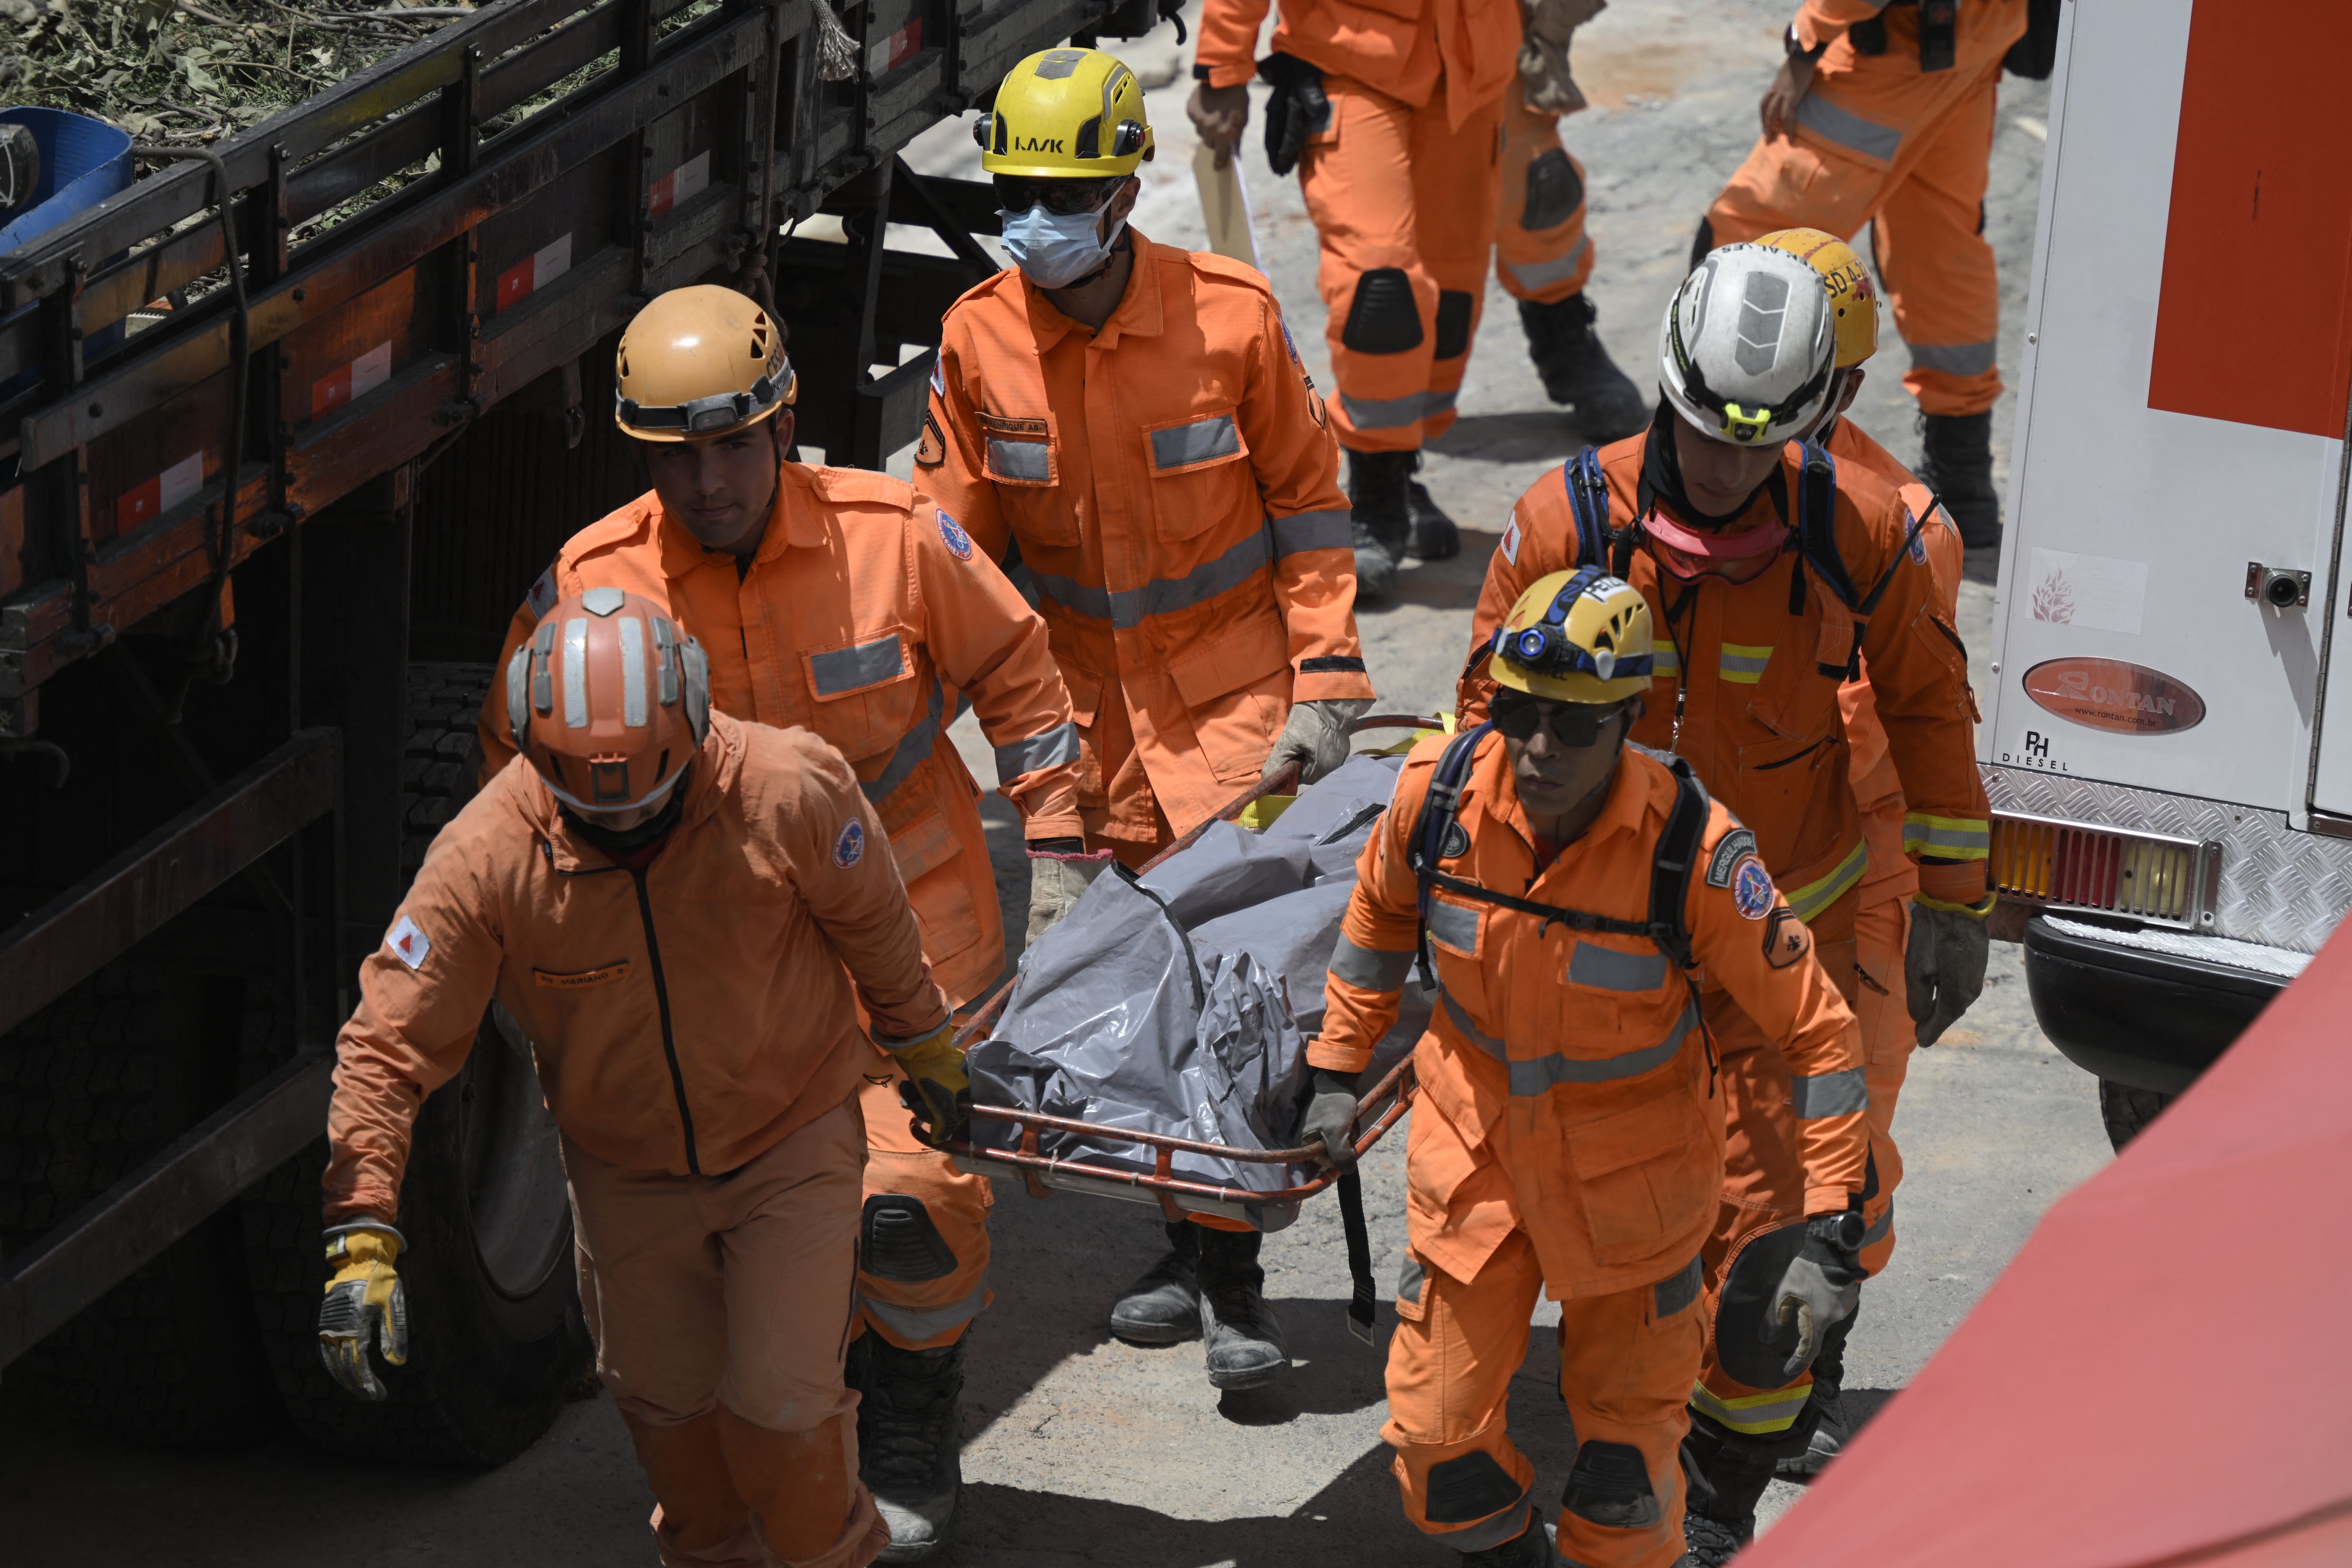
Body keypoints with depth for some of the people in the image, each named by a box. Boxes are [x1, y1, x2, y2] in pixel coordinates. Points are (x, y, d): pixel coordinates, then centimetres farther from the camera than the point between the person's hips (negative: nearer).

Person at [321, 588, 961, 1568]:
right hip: (627, 1172, 2)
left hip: (792, 1144, -1)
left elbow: (874, 923, -5)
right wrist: (362, 1236, -30)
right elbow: (390, 1044, -23)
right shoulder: (485, 858, -27)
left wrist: (922, 1044, 12)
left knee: (780, 1400, -3)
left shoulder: (788, 794, -26)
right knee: (663, 1397, 13)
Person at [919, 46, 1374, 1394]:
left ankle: (1230, 1274, -3)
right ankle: (1196, 1252, 21)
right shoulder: (979, 342, -5)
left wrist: (1326, 682, -6)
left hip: (1236, 697, -3)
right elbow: (958, 546, 6)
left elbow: (1308, 500, -1)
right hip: (1090, 711, 3)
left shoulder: (1230, 317, -11)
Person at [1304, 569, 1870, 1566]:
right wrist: (1338, 1071, 9)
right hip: (1474, 1148, 3)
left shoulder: (1694, 852, -29)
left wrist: (1831, 1238, -22)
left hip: (1632, 1176, -3)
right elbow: (1381, 911, 5)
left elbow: (1815, 1033, -19)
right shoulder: (1442, 788, -20)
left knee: (1626, 1443, 9)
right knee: (1436, 1432, 10)